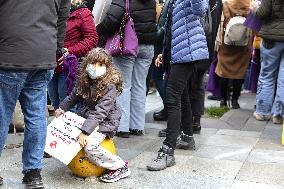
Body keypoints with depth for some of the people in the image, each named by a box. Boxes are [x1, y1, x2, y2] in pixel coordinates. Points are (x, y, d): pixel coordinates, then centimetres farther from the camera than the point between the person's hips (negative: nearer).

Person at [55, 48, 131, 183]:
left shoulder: (110, 85, -24)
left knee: (89, 146, -27)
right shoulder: (84, 80, -3)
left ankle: (120, 167, -10)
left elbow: (100, 112, -31)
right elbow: (74, 96, 18)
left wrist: (85, 131, -37)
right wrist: (62, 109, 18)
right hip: (85, 116, 8)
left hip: (104, 122, -8)